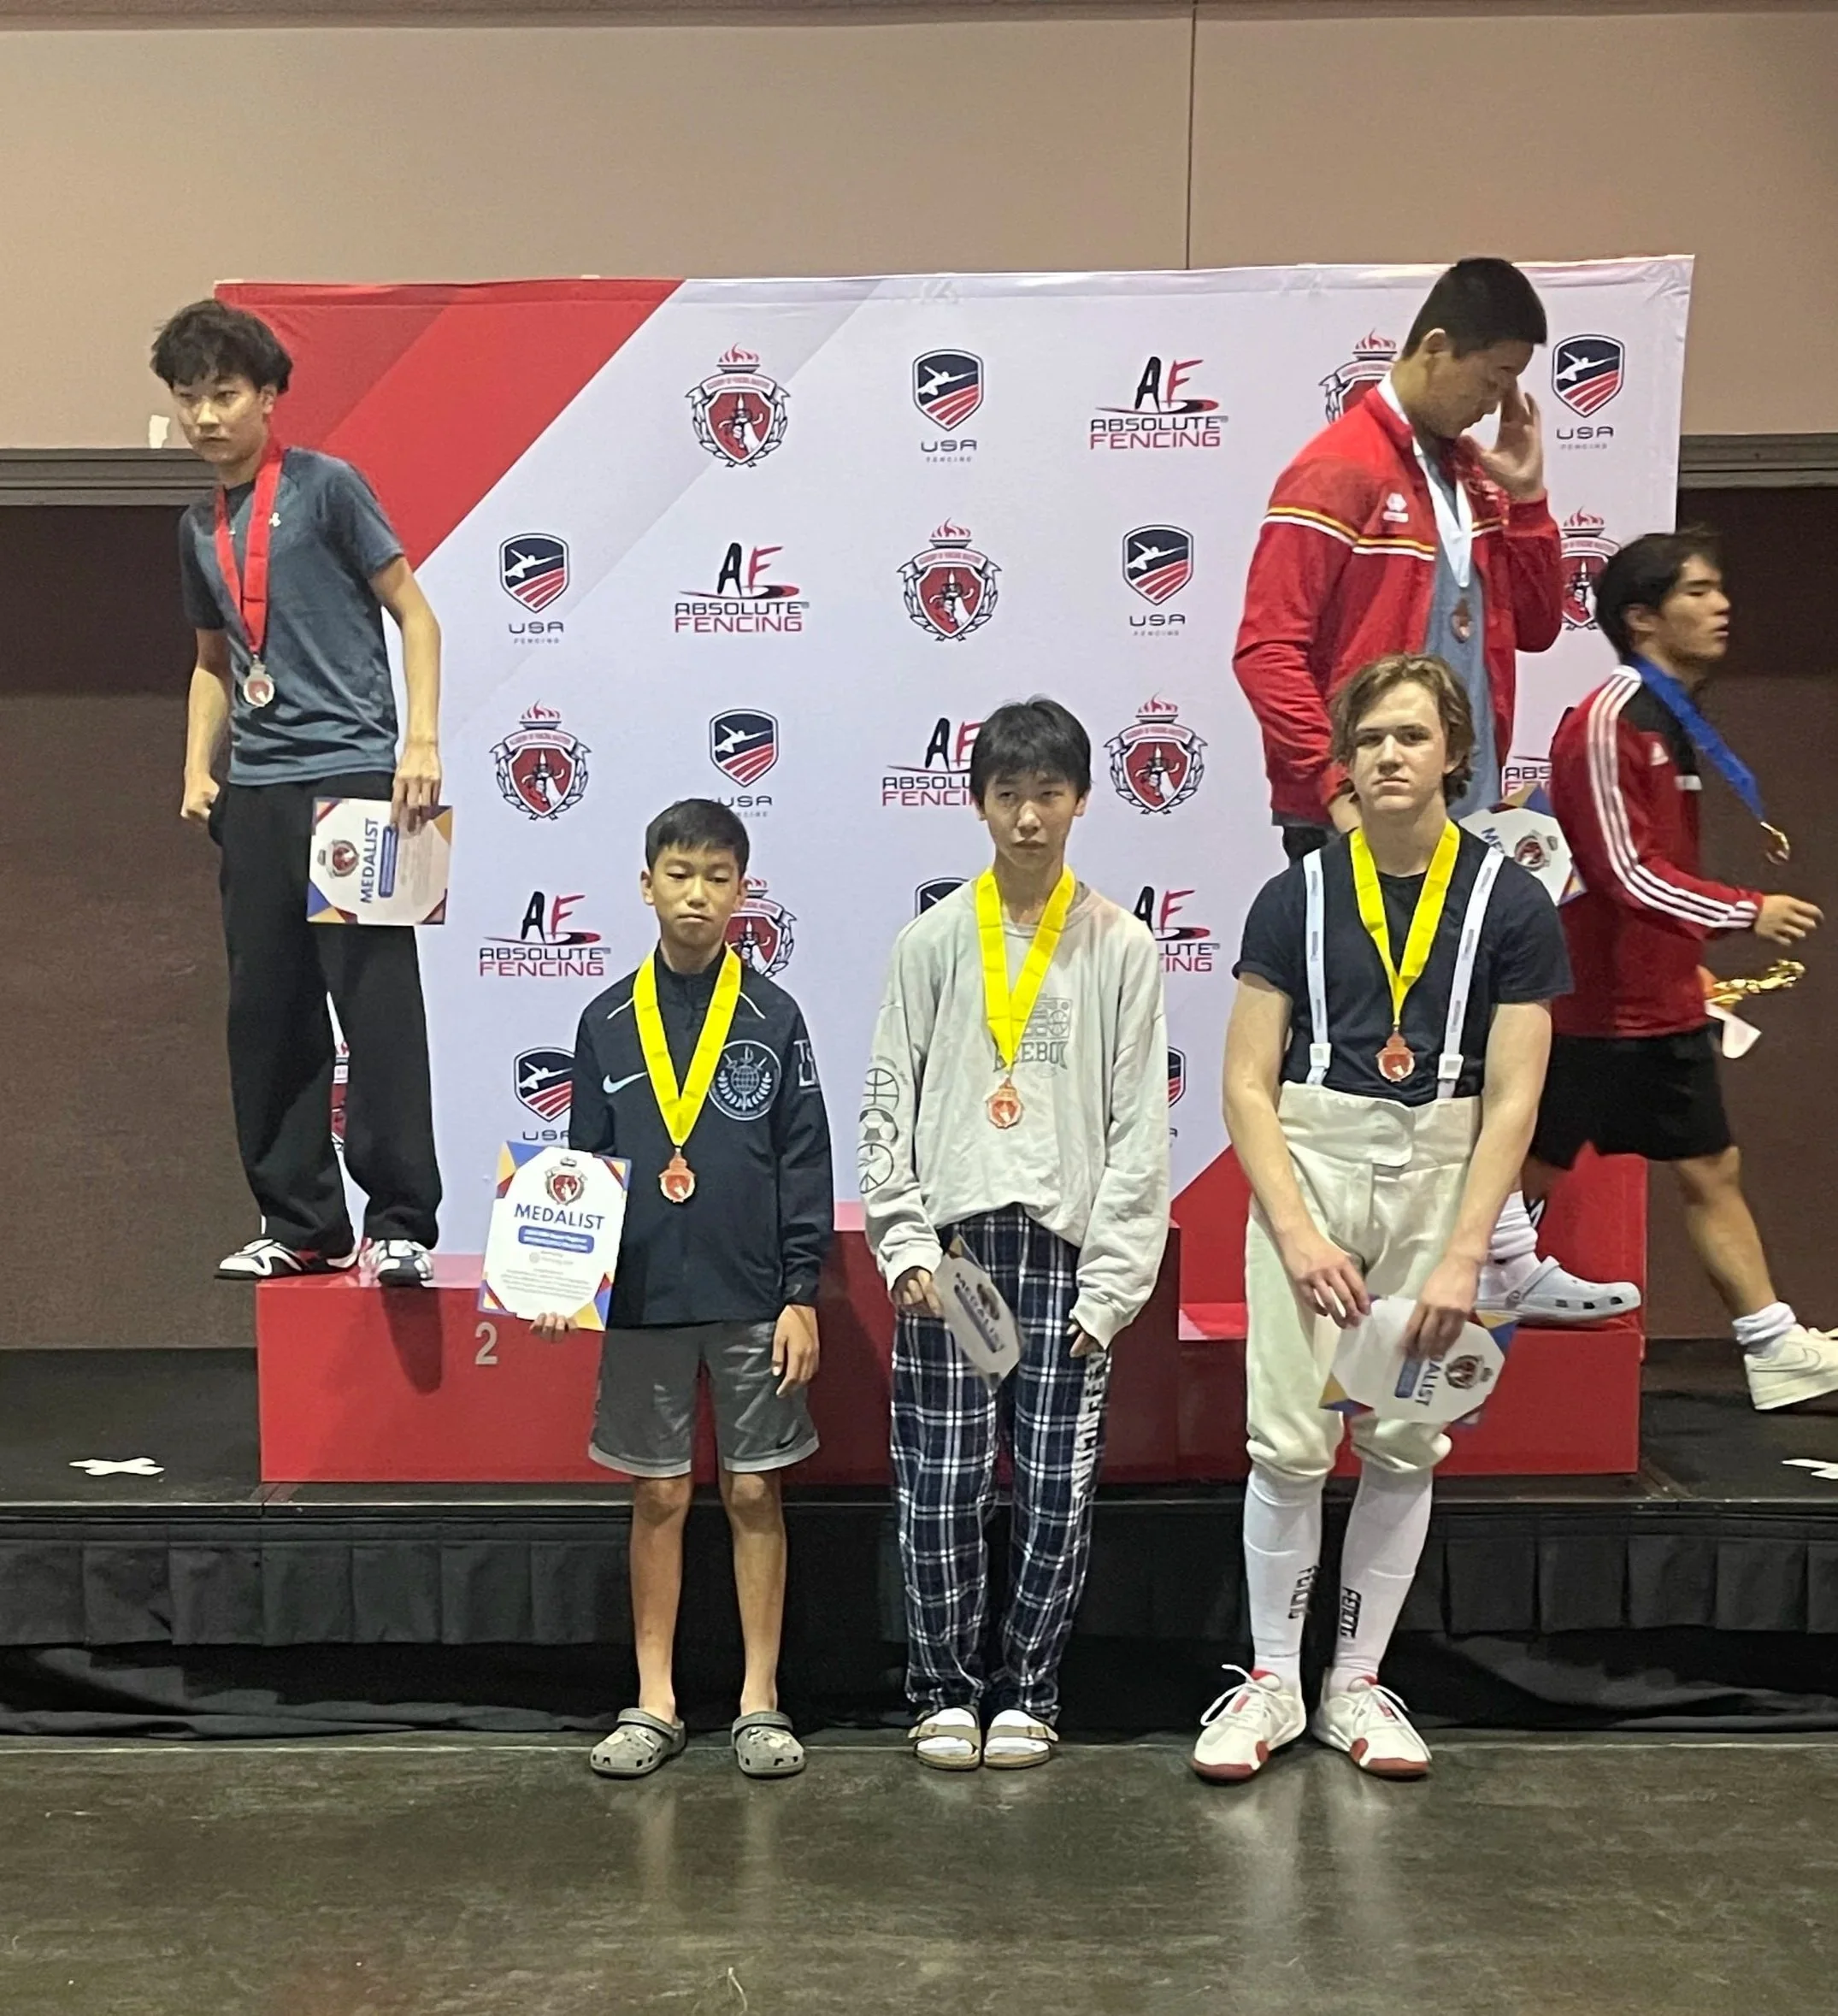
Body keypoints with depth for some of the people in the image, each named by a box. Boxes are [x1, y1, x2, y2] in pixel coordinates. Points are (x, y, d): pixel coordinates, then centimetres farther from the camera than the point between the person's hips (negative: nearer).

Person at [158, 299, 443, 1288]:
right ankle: (299, 1223, 16)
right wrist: (198, 772, 12)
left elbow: (415, 616, -2)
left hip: (351, 775, -6)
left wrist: (422, 742, -13)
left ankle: (400, 1224, -2)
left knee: (378, 1002, -8)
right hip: (254, 793, 7)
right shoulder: (199, 527, 17)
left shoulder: (326, 486, 0)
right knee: (266, 1012, 7)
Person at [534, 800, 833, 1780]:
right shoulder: (608, 1021, 4)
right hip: (642, 1297, 1)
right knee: (658, 1497, 10)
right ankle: (653, 1704, 22)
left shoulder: (772, 1016, -1)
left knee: (754, 1493, 7)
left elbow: (805, 1162, -1)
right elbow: (584, 1160, 8)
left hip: (754, 1300, -1)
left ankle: (760, 1701, 20)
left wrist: (801, 1294, -5)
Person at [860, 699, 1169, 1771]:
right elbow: (890, 1102, 5)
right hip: (950, 1246, 1)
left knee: (1059, 1491, 4)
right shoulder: (932, 940, 5)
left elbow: (1141, 1124, 0)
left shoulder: (1122, 946, 3)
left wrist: (1112, 1282, -5)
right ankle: (947, 1688, 21)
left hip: (1068, 1251, 0)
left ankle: (1028, 1690, 23)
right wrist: (906, 1245, -4)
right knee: (940, 1490, 3)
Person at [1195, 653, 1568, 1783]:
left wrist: (1463, 1257, -9)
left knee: (1405, 1445, 7)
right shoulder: (1297, 896, 2)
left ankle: (1357, 1685, 24)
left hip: (1440, 1172, 1)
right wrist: (1296, 1232, -10)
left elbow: (1513, 1099, -2)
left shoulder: (1510, 903, 1)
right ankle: (1272, 1682, 15)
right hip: (1310, 1159, 0)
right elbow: (1248, 1082, 0)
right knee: (1289, 1441, -4)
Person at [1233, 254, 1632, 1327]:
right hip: (1365, 826, -8)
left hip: (1464, 818, 8)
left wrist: (1524, 496, 3)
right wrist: (1336, 792, -19)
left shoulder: (1472, 475, 13)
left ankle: (1508, 1266, 23)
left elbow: (1536, 626, 16)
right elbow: (1268, 650, -16)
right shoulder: (1339, 471, -10)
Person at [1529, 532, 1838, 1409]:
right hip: (1595, 1008, -9)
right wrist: (1746, 912, -16)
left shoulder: (1677, 719, 12)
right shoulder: (1606, 722, -16)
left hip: (1663, 1005, 9)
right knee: (1526, 1173, 1)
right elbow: (1627, 873, -19)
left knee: (1712, 1171, 14)